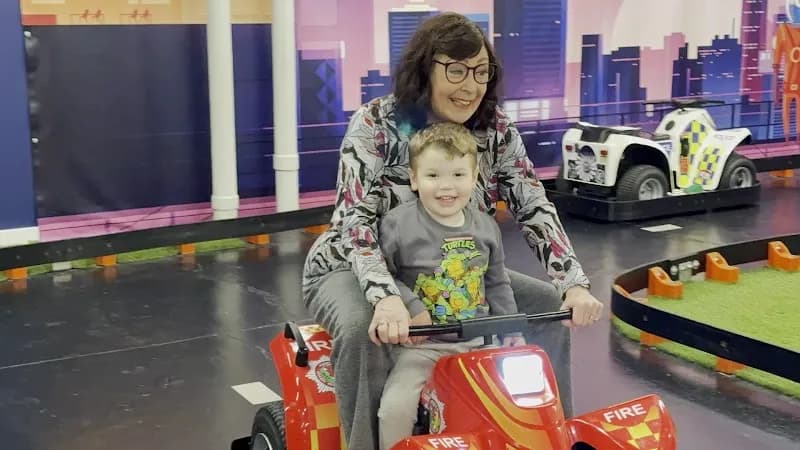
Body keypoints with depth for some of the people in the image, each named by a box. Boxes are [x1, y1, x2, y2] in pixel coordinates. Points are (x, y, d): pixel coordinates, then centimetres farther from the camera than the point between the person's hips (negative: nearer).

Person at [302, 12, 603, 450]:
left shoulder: (496, 130, -8)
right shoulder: (374, 124, -21)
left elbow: (534, 208, -11)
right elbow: (356, 220, -29)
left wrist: (574, 283, -27)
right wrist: (387, 297, -46)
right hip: (355, 270, -4)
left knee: (550, 304, -8)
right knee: (362, 331, -38)